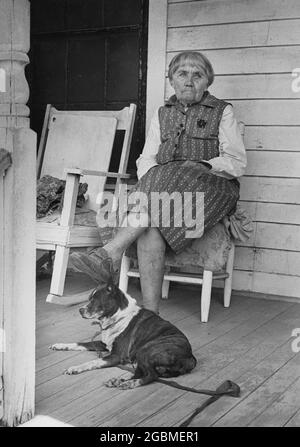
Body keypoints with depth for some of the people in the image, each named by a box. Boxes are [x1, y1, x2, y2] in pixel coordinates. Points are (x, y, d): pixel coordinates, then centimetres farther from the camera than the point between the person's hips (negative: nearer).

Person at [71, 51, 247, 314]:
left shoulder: (222, 112, 12)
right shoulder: (162, 114, 24)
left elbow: (237, 163, 3)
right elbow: (146, 160, 16)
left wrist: (199, 167, -13)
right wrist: (151, 182, -7)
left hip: (213, 189, -2)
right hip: (161, 187, 3)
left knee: (181, 179, -37)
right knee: (151, 230, -32)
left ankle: (111, 252, -41)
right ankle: (150, 313, -37)